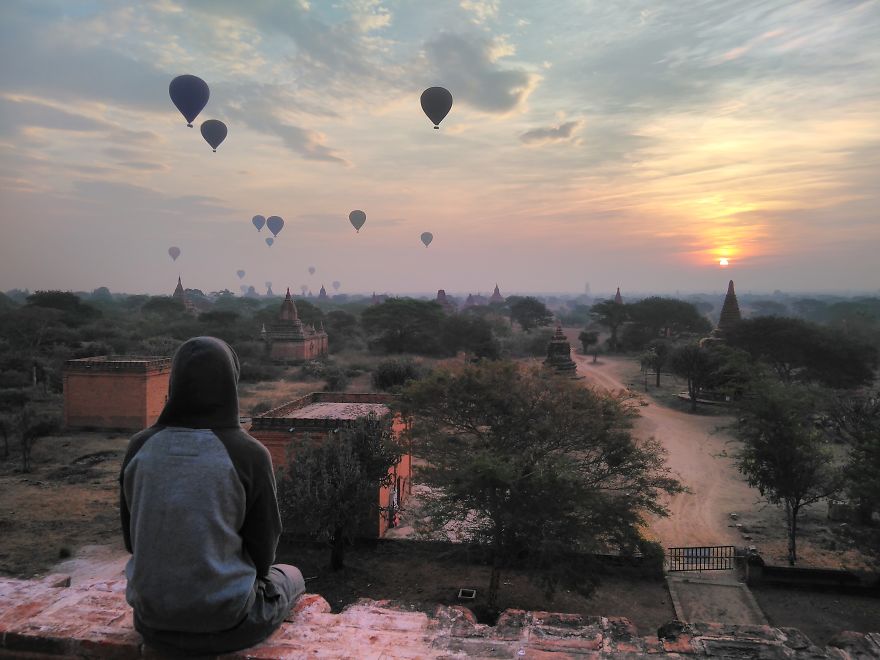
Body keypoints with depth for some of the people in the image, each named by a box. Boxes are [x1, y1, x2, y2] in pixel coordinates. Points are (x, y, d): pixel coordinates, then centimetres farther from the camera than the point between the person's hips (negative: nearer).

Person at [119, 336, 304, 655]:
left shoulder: (139, 447, -9)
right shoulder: (249, 454, -20)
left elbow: (133, 538, 3)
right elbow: (263, 549, -10)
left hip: (153, 616, 4)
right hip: (226, 618, -4)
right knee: (289, 577, 30)